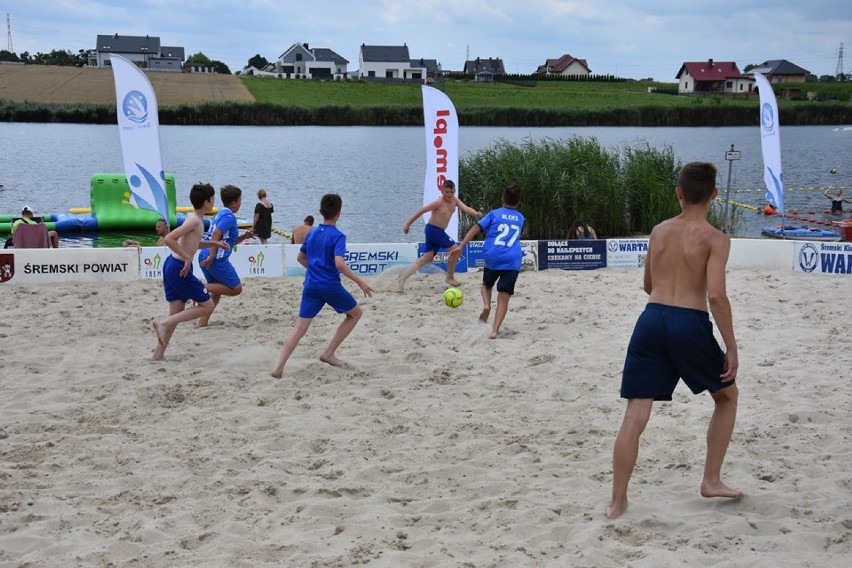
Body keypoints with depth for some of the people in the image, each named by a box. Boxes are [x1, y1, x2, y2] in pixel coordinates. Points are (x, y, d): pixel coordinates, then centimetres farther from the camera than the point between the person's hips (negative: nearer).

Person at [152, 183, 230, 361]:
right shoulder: (195, 220, -16)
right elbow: (169, 239, -26)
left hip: (171, 266, 10)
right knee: (207, 305, 0)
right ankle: (163, 323, -6)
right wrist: (187, 258, -23)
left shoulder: (195, 219, 13)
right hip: (179, 268, -10)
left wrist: (214, 244, 23)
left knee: (177, 311, 12)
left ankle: (159, 353, 12)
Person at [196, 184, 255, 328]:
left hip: (205, 257, 10)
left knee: (216, 292, 19)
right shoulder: (229, 216, -9)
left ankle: (202, 322, 12)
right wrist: (212, 257, -25)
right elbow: (216, 234, -23)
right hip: (217, 259, -10)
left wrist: (244, 237, 15)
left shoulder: (220, 214, 21)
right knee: (236, 288, -2)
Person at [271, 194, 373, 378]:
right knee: (355, 313, 18)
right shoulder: (338, 236, -9)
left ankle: (279, 367, -17)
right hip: (330, 286, -5)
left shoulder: (312, 233, 11)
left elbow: (300, 258, 23)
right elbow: (339, 263, -23)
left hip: (310, 285, 5)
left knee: (300, 327, 0)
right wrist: (360, 282, -19)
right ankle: (328, 354, 14)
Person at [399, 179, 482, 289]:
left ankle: (403, 277, 8)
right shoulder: (439, 202, -17)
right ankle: (450, 278, 4)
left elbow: (466, 208, -11)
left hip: (438, 231, 9)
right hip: (433, 229, -9)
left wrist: (475, 213, -33)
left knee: (427, 258, 9)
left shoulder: (455, 200, 3)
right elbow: (421, 211, -13)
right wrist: (408, 224, -12)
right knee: (456, 249, -9)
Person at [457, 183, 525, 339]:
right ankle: (494, 331, -15)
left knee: (486, 284, 27)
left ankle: (486, 305, -1)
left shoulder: (494, 214, 10)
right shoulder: (520, 218, 19)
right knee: (503, 298, -1)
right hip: (513, 261, 1)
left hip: (493, 258, 0)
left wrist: (461, 246, -3)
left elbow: (475, 229, 0)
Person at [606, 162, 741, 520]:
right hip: (690, 325, -3)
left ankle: (617, 501, 3)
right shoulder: (715, 239, -2)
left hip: (651, 319, 4)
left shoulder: (659, 231, 14)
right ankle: (711, 481, 22)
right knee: (727, 395, 22)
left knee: (635, 416, 3)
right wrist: (731, 347, -7)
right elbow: (716, 295, -13)